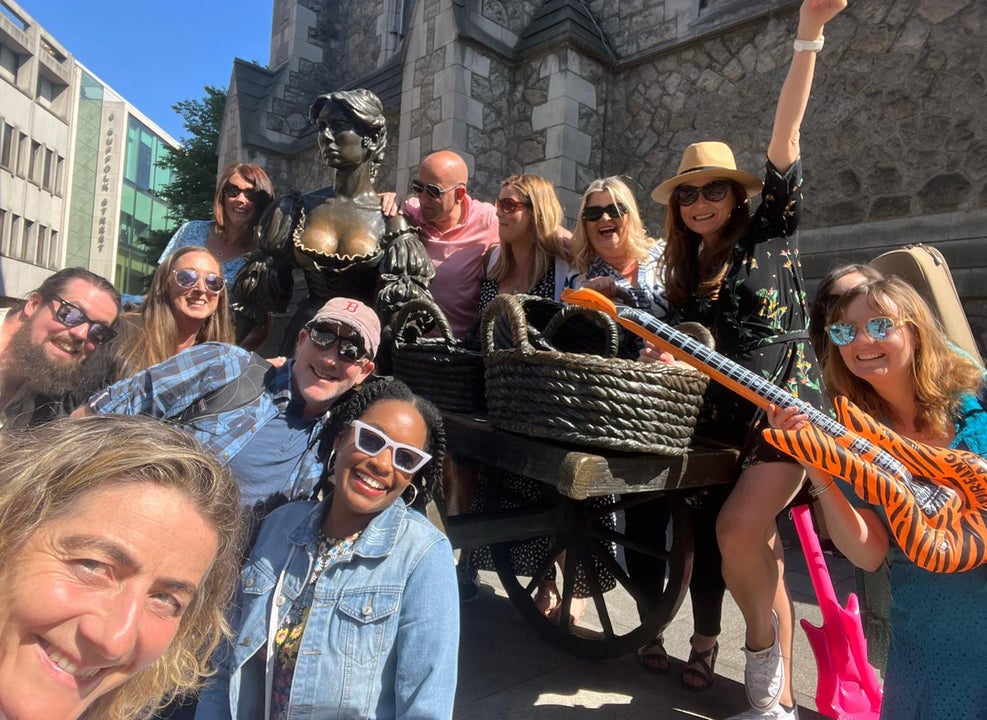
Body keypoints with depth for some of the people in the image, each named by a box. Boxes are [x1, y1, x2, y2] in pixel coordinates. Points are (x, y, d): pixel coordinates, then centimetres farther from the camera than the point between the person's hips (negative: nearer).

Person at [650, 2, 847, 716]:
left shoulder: (769, 232, -1)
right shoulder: (685, 274, 10)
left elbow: (786, 131, -9)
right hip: (732, 421, 5)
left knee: (738, 531, -19)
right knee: (764, 551, 8)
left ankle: (764, 649, 8)